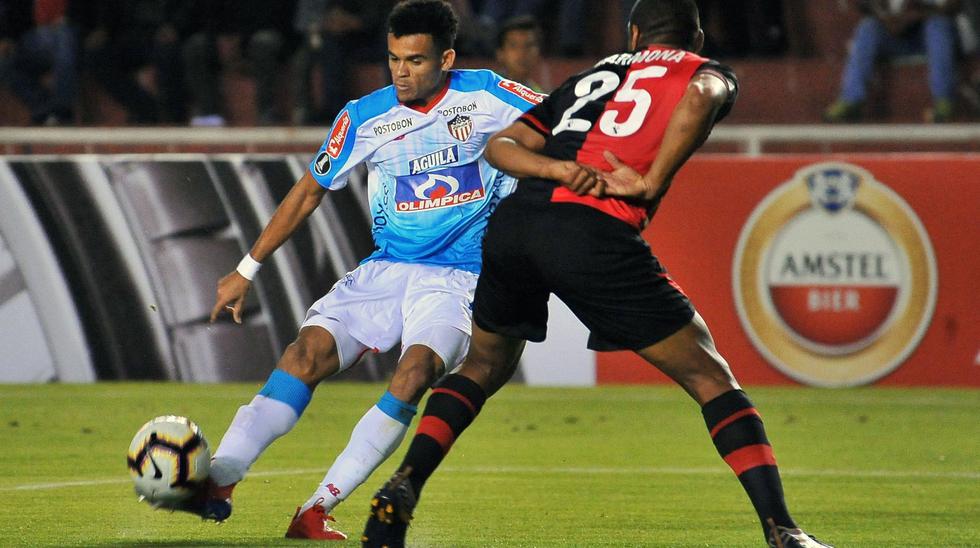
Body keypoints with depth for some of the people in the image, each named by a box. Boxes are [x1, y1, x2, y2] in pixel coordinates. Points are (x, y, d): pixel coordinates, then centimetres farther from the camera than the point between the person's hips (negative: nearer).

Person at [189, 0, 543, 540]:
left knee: (416, 371, -30)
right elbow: (310, 190, 13)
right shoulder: (365, 117, 3)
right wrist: (246, 271, 13)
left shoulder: (485, 95, -4)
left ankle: (319, 508, -31)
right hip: (386, 268, 3)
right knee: (307, 351, -21)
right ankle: (219, 479, -30)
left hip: (459, 277, -3)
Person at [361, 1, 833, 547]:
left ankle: (402, 489, 12)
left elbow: (501, 144, 20)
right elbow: (700, 95, -9)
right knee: (712, 379, 6)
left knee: (484, 367, 29)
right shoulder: (711, 73, 18)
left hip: (512, 221, 5)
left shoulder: (592, 76, 33)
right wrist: (653, 183, -4)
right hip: (593, 233, -5)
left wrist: (560, 168, 3)